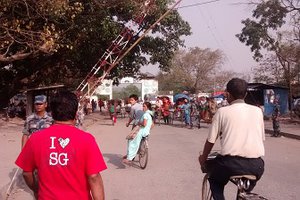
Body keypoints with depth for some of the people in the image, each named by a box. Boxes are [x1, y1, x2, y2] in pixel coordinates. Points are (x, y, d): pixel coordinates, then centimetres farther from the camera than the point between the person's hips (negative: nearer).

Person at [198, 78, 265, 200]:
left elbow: (211, 140, 4)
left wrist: (203, 158, 22)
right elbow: (261, 138, 17)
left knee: (215, 180, 29)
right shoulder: (257, 111, 8)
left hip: (231, 164, -3)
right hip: (256, 165, 3)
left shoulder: (222, 112, 0)